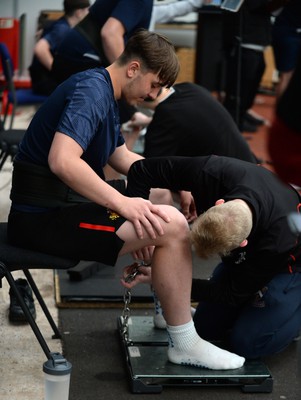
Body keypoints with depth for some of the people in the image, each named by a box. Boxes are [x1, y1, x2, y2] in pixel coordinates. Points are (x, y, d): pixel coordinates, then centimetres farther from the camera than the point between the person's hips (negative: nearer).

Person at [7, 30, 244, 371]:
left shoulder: (103, 92, 15)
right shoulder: (91, 90, -17)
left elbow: (120, 157, 26)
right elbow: (62, 161, -31)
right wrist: (123, 204, -30)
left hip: (62, 202, 11)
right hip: (45, 216, -11)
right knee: (172, 225, -21)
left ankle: (171, 309, 28)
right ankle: (185, 345, -7)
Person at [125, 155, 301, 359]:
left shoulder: (280, 240, -42)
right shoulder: (210, 172, -37)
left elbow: (233, 294, -28)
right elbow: (141, 169, -24)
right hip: (241, 258, 5)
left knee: (246, 343, -16)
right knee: (206, 328, 2)